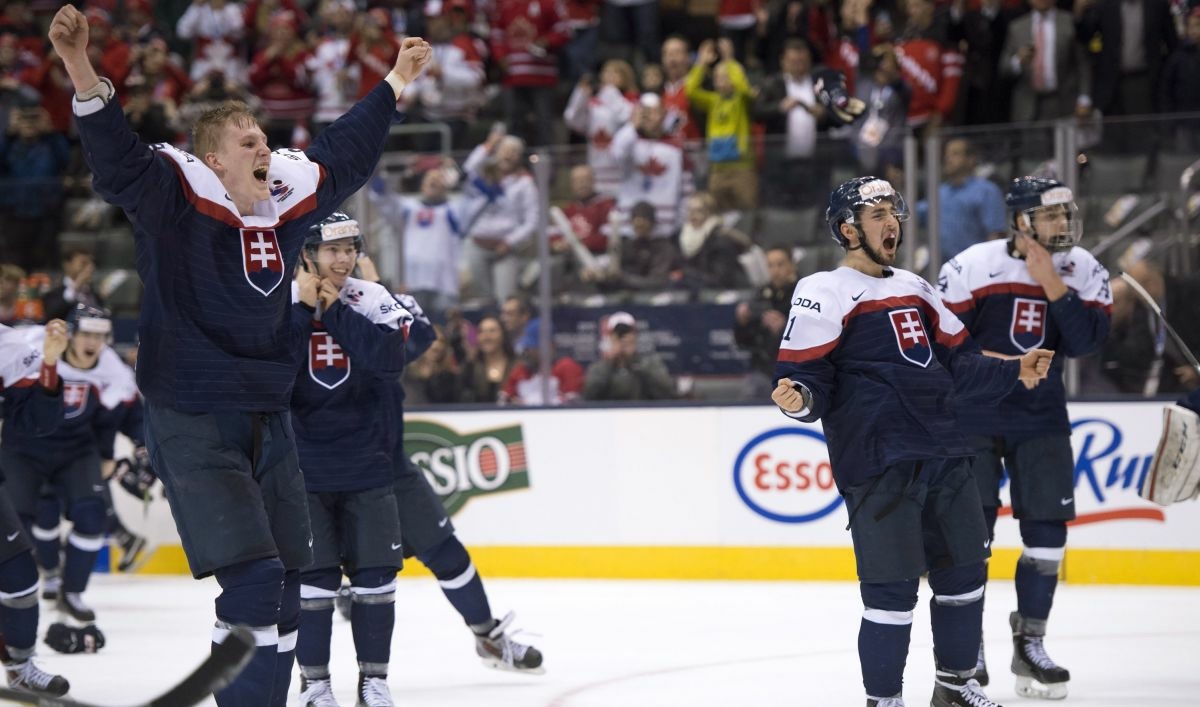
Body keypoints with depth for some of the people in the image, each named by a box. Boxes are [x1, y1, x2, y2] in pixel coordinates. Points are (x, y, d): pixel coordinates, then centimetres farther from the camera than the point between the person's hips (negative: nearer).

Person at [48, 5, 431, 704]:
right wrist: (81, 70, -44)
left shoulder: (291, 194, 4)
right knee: (253, 577, -16)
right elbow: (116, 158, -28)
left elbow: (345, 153, 22)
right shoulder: (177, 196, -13)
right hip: (192, 427, -7)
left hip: (268, 417, 7)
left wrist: (395, 84, 31)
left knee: (287, 580, 11)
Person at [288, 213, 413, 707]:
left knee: (375, 572, 3)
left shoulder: (374, 300, 0)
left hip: (367, 461, 2)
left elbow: (391, 359, -16)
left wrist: (334, 309, -14)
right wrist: (303, 309, -17)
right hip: (303, 465, -1)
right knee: (313, 573, -1)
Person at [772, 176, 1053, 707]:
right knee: (893, 586, -10)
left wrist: (1013, 371, 19)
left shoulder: (914, 289, 20)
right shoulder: (824, 293, -4)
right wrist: (797, 399, -31)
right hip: (877, 463, -8)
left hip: (941, 455, 8)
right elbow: (806, 374, -11)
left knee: (964, 568, 13)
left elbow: (956, 363, 25)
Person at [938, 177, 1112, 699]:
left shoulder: (1083, 272, -4)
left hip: (1041, 416, 4)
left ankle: (1029, 645, 14)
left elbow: (1086, 341, -16)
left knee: (1047, 530, 2)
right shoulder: (973, 266, -15)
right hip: (972, 415, -4)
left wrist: (1051, 284, -23)